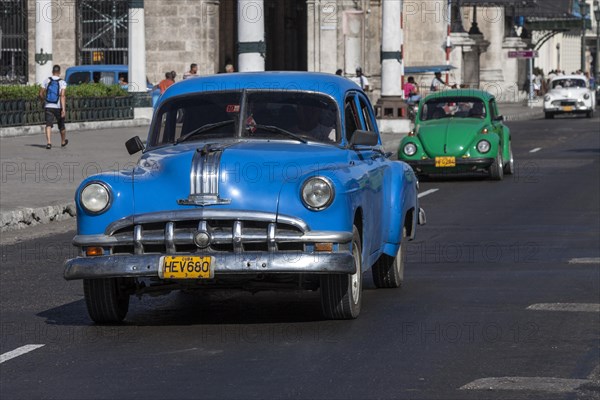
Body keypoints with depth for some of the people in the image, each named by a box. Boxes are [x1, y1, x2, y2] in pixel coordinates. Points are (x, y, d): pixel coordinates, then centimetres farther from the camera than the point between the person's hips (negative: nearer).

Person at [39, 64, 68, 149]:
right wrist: (63, 109, -22)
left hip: (48, 107, 1)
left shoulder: (46, 81, 0)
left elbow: (41, 94, 2)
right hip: (58, 107, -1)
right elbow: (62, 96, -18)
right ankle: (63, 141, 40)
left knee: (48, 125, -5)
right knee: (61, 125, 18)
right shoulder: (62, 82, -7)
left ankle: (48, 142, -27)